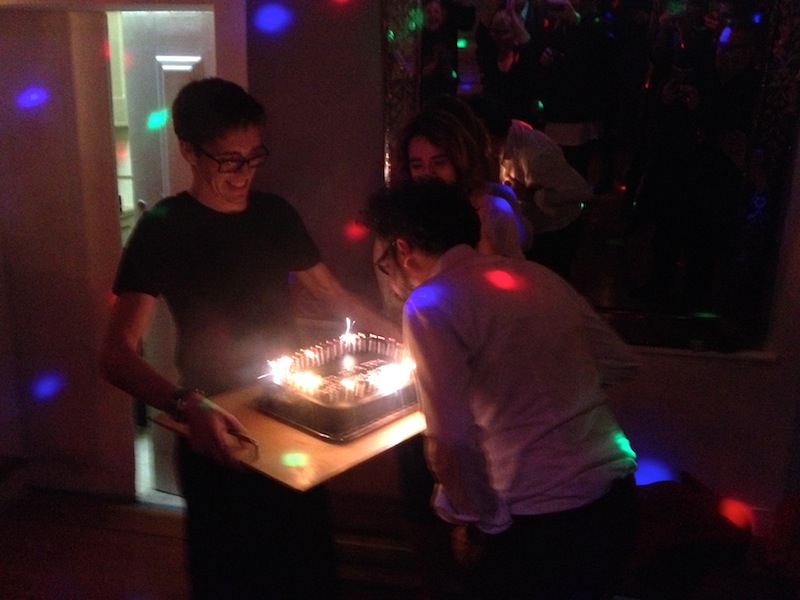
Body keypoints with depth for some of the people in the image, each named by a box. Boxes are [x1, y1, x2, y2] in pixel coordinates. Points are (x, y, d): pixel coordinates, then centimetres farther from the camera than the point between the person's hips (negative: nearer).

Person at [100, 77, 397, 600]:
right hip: (219, 436, -4)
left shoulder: (276, 214, 3)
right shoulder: (163, 228, -13)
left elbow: (334, 293, 13)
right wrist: (188, 406, -38)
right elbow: (118, 354, -21)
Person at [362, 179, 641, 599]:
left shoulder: (429, 303, -10)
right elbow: (621, 364, 14)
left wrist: (471, 518, -1)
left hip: (547, 520, -6)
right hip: (616, 498, 7)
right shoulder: (536, 275, 8)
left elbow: (451, 440, -17)